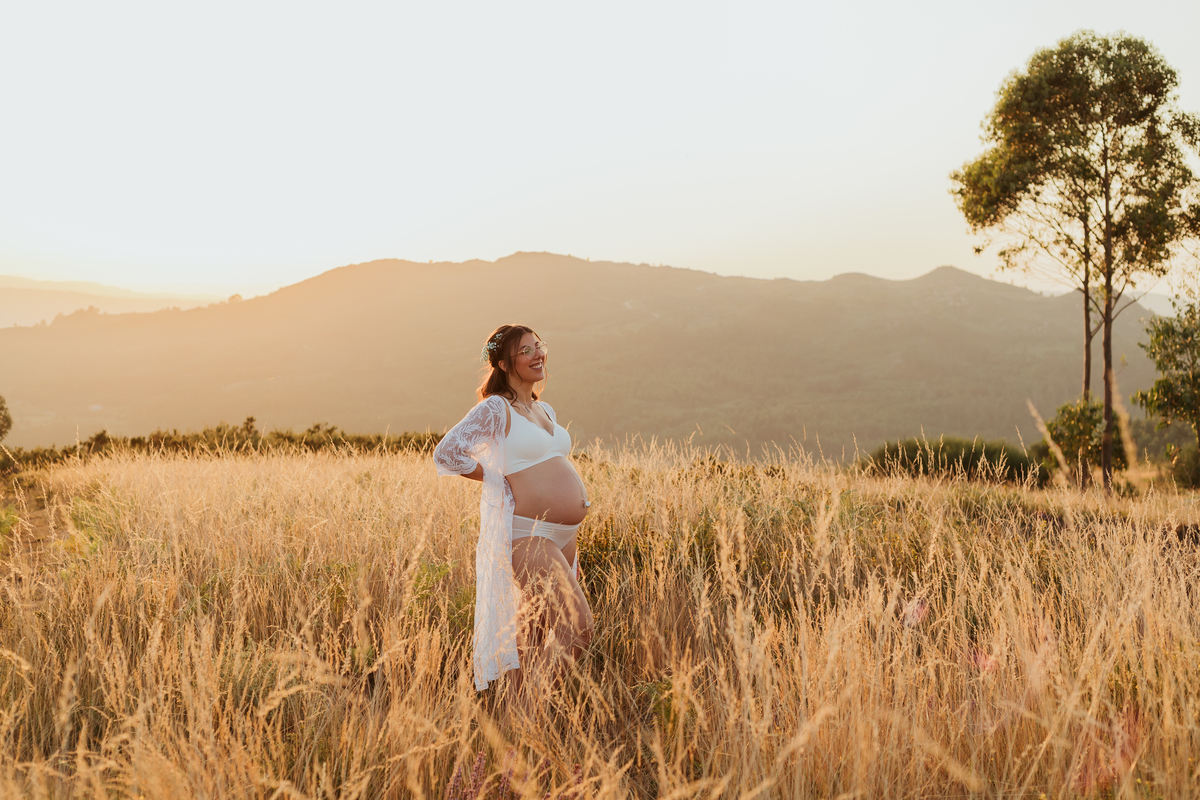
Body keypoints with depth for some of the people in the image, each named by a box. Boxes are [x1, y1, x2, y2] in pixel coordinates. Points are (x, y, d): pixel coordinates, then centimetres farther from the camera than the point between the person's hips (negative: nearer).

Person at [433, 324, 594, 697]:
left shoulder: (545, 411, 16)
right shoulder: (496, 409, -9)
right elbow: (446, 453, -18)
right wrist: (498, 479, -8)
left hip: (562, 537, 8)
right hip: (528, 535, -8)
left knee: (536, 636, 15)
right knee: (577, 626, -14)